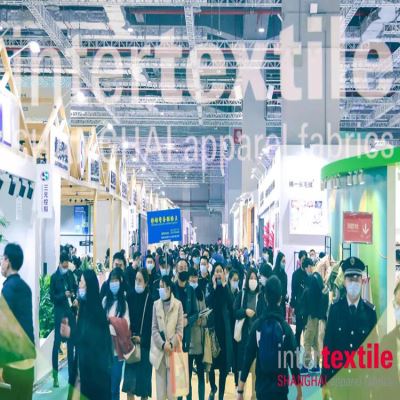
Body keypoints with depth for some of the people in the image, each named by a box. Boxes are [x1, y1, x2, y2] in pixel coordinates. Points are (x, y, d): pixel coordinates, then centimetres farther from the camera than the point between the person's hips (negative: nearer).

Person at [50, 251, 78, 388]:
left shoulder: (70, 274, 5)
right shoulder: (54, 277, -9)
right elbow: (52, 297, -9)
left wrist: (76, 298, -5)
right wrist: (64, 295, -24)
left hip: (71, 311, 5)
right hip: (59, 312, -5)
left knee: (71, 342, 11)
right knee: (57, 342, -4)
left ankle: (71, 373, 20)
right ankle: (55, 375, 1)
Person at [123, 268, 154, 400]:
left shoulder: (151, 299, -5)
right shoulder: (130, 297, 4)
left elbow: (152, 323, -6)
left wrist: (142, 339, -14)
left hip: (145, 345, -2)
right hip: (131, 343, 3)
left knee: (143, 377, 4)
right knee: (129, 380, 1)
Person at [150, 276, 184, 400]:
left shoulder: (178, 304, -1)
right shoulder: (156, 304, 7)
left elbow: (180, 329, -2)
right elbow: (154, 328, 4)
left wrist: (171, 344, -13)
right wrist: (162, 344, -9)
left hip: (173, 350, -2)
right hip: (159, 350, 2)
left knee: (172, 389, -3)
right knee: (160, 388, 4)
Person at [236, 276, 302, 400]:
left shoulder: (257, 325, -5)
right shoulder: (285, 327, -8)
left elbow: (248, 358, -4)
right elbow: (293, 361, -7)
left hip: (261, 387, 2)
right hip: (280, 388, -2)